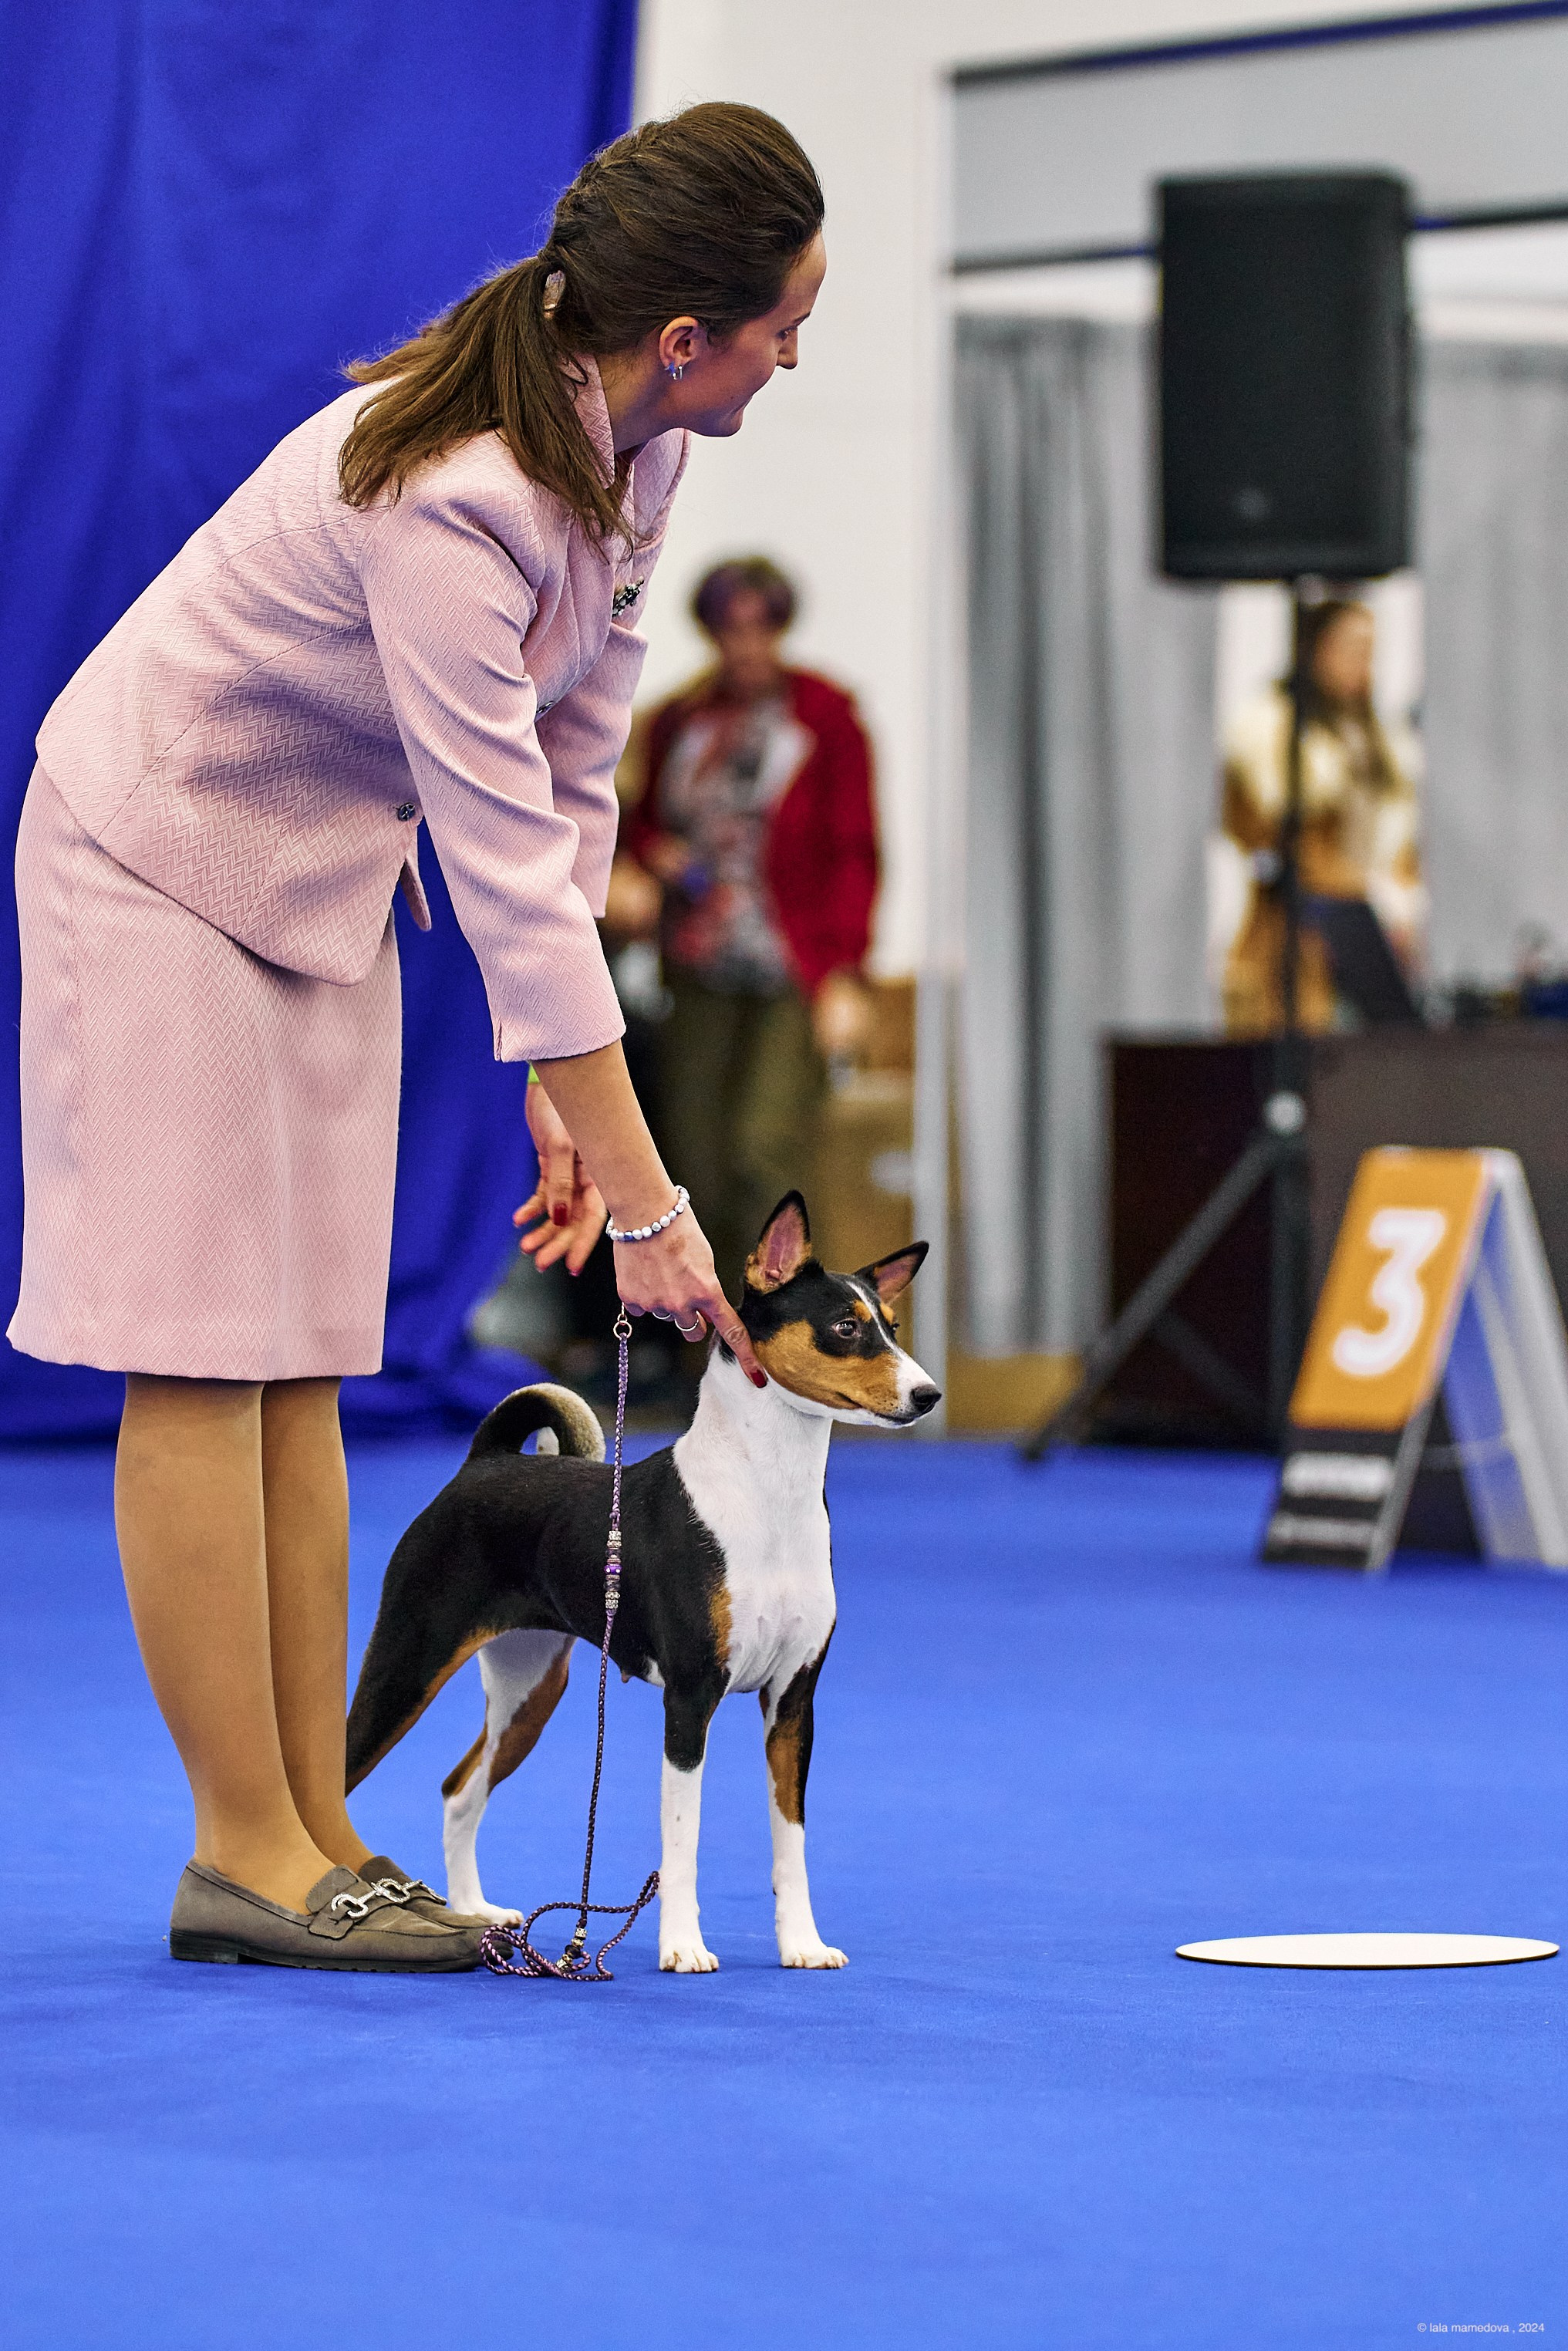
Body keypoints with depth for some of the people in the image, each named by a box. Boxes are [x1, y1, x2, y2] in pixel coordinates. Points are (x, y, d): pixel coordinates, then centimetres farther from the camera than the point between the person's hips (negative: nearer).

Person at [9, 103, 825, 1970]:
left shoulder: (630, 452, -6)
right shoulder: (449, 499, -33)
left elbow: (570, 784, -1)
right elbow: (509, 867, -32)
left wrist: (560, 1094, -4)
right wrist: (645, 1202, -29)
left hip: (326, 876, 9)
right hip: (161, 856, -8)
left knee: (302, 1367, 5)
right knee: (200, 1361, -8)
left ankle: (316, 1837, 5)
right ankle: (244, 1853, -5)